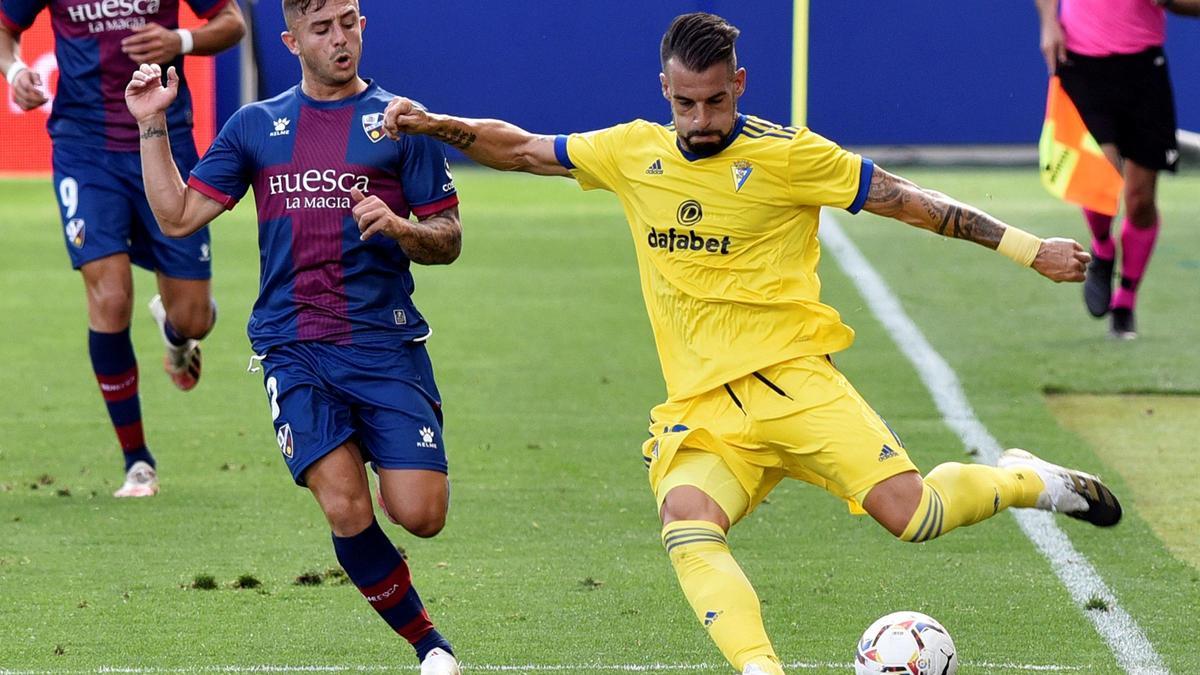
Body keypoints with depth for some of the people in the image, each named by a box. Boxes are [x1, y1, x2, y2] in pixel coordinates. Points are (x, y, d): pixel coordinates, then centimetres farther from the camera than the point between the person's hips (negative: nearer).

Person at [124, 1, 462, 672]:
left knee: (419, 514, -13)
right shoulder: (255, 125, 13)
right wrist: (153, 124, 3)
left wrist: (400, 227, -15)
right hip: (295, 347, 1)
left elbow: (448, 239, 6)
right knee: (346, 510, -15)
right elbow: (178, 215, 12)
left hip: (386, 345, -1)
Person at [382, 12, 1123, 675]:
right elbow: (523, 149, 21)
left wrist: (1029, 248, -1)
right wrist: (435, 125, 7)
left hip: (790, 376, -3)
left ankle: (1025, 480, 12)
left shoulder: (785, 155, -3)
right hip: (701, 408, 3)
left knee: (911, 513, -19)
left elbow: (909, 201, 1)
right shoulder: (633, 153, 9)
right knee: (686, 522, -29)